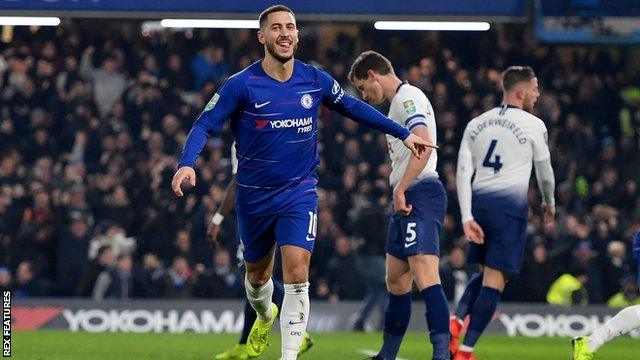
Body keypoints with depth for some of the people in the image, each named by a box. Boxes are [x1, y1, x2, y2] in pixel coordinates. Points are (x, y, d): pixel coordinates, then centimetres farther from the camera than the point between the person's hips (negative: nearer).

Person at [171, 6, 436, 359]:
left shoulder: (315, 80, -4)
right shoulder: (241, 85, -13)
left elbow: (352, 106, 12)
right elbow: (205, 124, -11)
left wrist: (403, 133, 13)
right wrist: (187, 163, -29)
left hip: (299, 192, 0)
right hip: (254, 195, 0)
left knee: (296, 273, -18)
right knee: (256, 274, 17)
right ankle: (265, 316, 52)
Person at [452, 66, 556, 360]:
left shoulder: (476, 124, 14)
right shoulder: (533, 125, 1)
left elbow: (463, 173, 5)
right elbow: (544, 171, 10)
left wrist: (467, 217, 2)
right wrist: (549, 203, 29)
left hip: (478, 203, 6)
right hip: (510, 204, -6)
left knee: (486, 274, 22)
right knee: (495, 280, -4)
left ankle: (456, 320, -2)